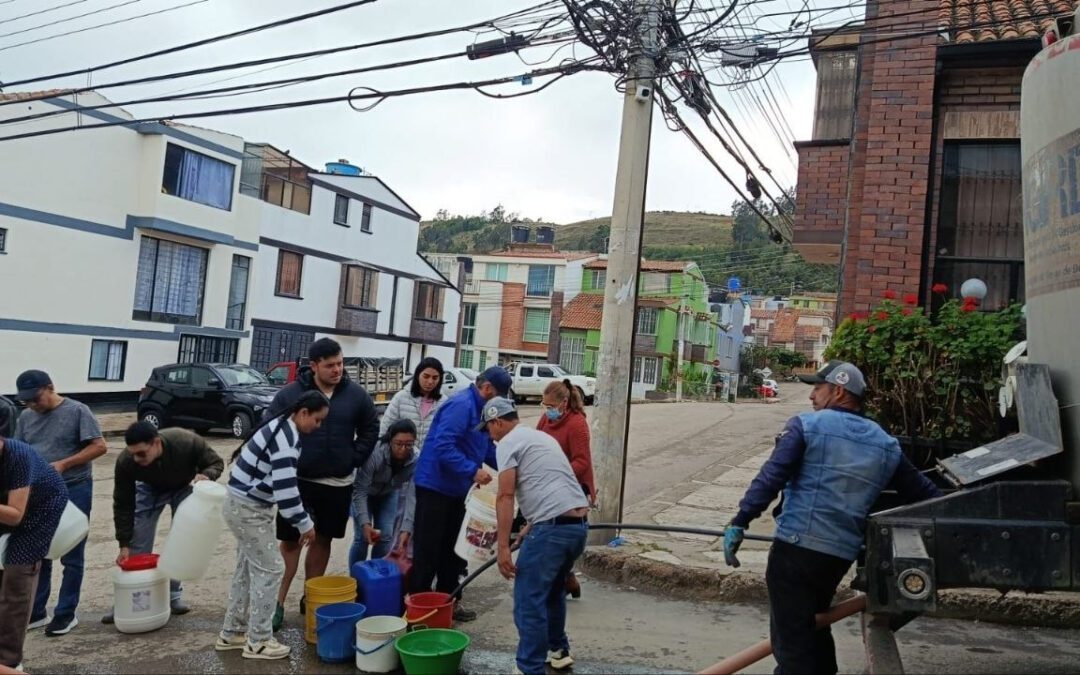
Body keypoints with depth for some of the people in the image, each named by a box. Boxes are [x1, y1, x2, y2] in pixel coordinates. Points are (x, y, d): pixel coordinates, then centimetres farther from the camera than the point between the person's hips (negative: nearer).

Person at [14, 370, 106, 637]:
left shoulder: (77, 411, -9)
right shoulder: (26, 417, 7)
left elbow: (99, 447, -11)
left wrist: (63, 464, -18)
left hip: (74, 491, -5)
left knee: (72, 557, 3)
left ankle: (66, 614, 12)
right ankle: (36, 612, 24)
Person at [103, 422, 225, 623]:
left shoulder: (187, 442, -41)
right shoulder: (125, 462, -35)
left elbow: (216, 463, -22)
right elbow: (123, 504, -21)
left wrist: (205, 475, -45)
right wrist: (124, 544, -19)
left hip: (184, 487, 0)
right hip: (149, 489, 1)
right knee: (137, 546, -3)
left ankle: (173, 595, 13)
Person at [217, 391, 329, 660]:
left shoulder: (284, 430, 9)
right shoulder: (286, 437, -22)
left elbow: (283, 483, 17)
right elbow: (285, 488, -27)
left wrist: (302, 520, 15)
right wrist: (305, 523, -16)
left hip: (247, 505, 10)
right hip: (247, 507, -10)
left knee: (248, 568, 18)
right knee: (270, 568, -3)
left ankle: (231, 633, 29)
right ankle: (258, 642, 7)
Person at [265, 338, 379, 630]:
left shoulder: (356, 394, -2)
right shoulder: (290, 393, -8)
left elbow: (370, 428, 9)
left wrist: (355, 459, 1)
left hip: (338, 483, 2)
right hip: (298, 481, -2)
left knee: (322, 540, 14)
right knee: (290, 541, 4)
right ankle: (278, 602, 13)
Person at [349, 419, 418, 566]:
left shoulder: (416, 460, -30)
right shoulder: (375, 454, -39)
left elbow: (412, 496, -30)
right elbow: (360, 491, -34)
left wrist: (406, 529, -39)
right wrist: (365, 523, -43)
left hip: (388, 493, 3)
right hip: (366, 493, -3)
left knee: (386, 537, -3)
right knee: (363, 538, -10)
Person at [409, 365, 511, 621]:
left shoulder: (481, 409, 10)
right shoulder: (461, 405, -21)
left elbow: (487, 447, 18)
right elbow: (443, 446, -30)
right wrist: (473, 471, -30)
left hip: (458, 489, 10)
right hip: (435, 487, -10)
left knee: (454, 548, 16)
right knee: (427, 550, 0)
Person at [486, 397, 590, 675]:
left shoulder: (508, 443, -1)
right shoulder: (542, 437, 26)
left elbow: (506, 496, -11)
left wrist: (503, 546, -12)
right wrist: (530, 525, 44)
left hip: (553, 527, -9)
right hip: (579, 523, 9)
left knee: (529, 600, -1)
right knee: (553, 589, 27)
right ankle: (558, 651, 39)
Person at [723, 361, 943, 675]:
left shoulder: (806, 425, -2)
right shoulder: (886, 445, 14)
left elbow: (771, 477, -13)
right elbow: (923, 493, 19)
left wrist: (740, 521, -15)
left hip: (795, 546, -6)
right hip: (842, 553, 6)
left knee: (791, 637, 1)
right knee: (814, 627, 26)